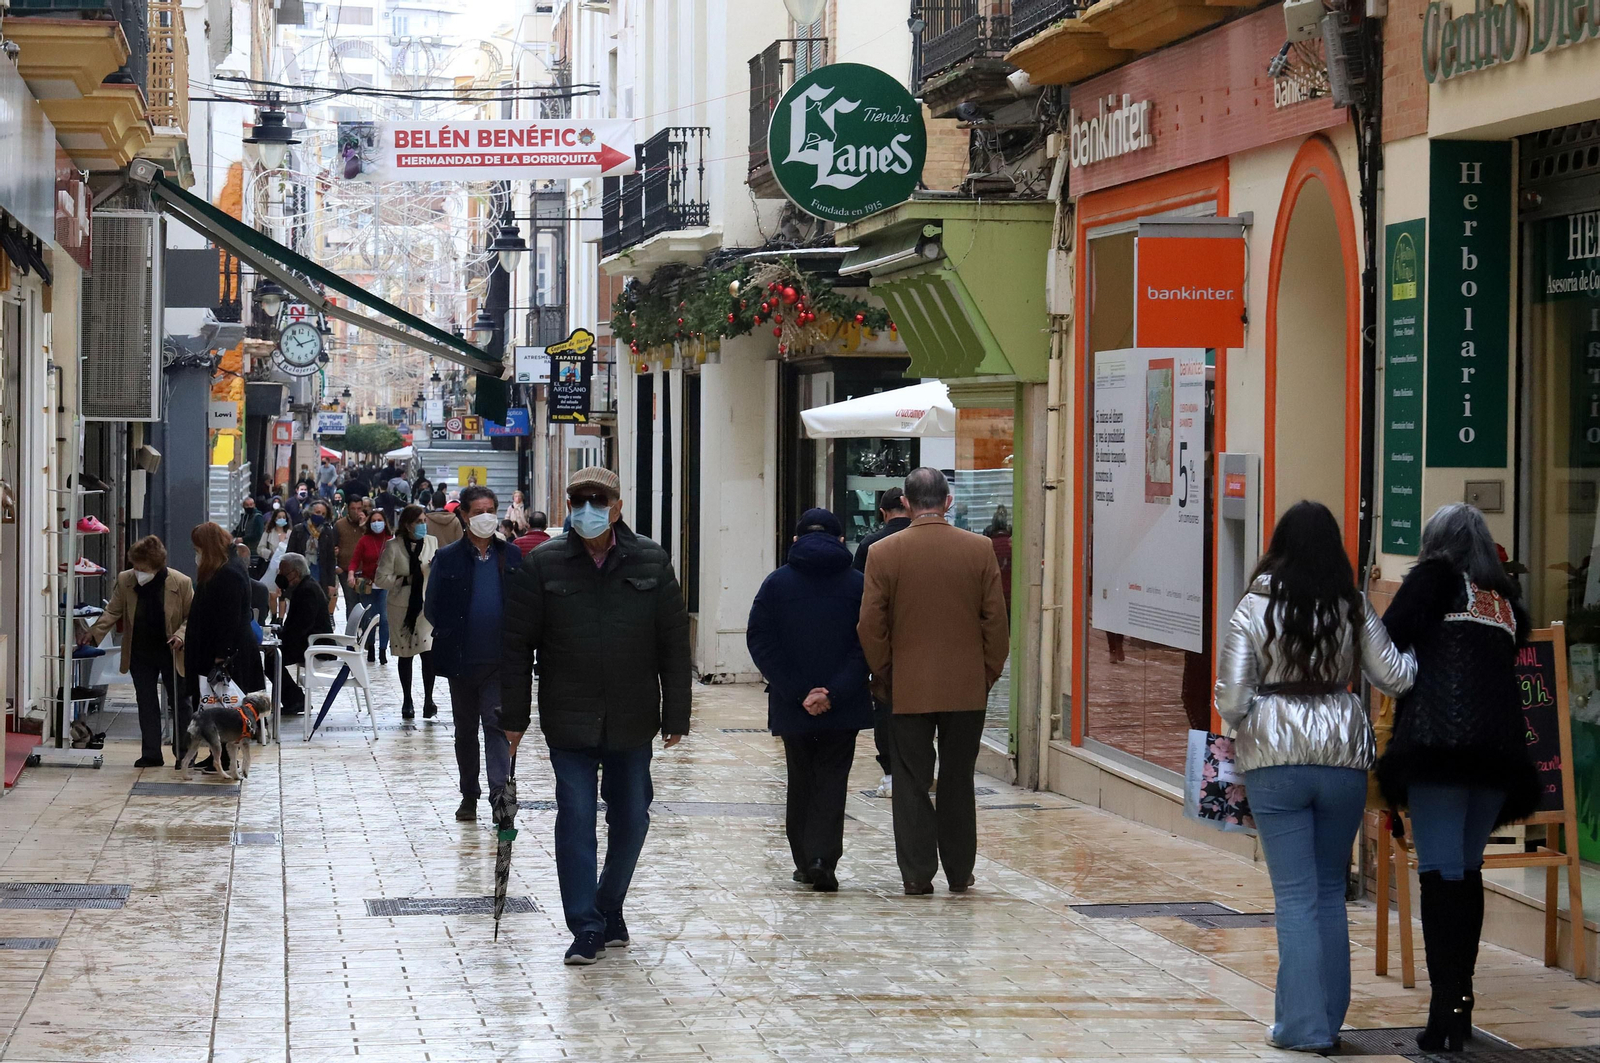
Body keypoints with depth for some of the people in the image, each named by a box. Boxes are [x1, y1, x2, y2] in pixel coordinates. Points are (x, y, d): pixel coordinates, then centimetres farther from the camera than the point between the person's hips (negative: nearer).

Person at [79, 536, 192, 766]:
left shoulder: (181, 583, -14)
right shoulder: (124, 580, -6)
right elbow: (112, 612, 0)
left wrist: (180, 636, -22)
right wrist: (94, 633, -12)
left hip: (171, 653, -3)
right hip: (140, 654, 3)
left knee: (179, 704, 7)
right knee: (146, 704, 5)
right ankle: (151, 754, 11)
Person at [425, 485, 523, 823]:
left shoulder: (511, 556, 7)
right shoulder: (448, 558, 2)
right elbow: (432, 608, 5)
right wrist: (451, 635, -3)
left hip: (501, 659, -1)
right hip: (462, 659, 1)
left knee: (497, 724, -10)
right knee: (465, 729, 10)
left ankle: (499, 791, -17)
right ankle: (469, 795, 20)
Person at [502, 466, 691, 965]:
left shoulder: (651, 563, 1)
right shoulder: (543, 565, -2)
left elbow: (674, 645, 2)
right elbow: (518, 645, 0)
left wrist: (675, 715, -1)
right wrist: (514, 717, -3)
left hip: (632, 721, 2)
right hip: (569, 722, -2)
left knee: (631, 818, 10)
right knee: (575, 818, -6)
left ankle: (609, 908, 30)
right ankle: (587, 928, -2)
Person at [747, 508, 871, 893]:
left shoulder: (777, 583, 1)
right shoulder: (858, 584, -2)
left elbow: (760, 641, -6)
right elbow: (868, 645, -9)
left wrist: (797, 692, -9)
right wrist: (834, 693, -13)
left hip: (791, 704, 1)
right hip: (844, 708, -1)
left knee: (801, 780, 15)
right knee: (832, 780, 2)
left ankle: (805, 861, 18)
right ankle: (824, 861, -13)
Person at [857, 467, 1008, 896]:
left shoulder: (883, 553, -6)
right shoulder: (979, 550, -3)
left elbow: (870, 626, -4)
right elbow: (996, 620, -1)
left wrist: (883, 676, 7)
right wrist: (988, 672, 10)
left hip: (908, 688, -1)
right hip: (967, 688, 1)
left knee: (912, 783, 5)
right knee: (958, 781, 10)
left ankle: (917, 874, 3)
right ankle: (959, 873, 15)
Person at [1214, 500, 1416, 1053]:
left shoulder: (1254, 608, -6)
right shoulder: (1353, 607, 0)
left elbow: (1231, 702, -8)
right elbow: (1395, 677, 5)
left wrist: (1243, 718, 14)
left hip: (1275, 759, -2)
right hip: (1344, 757, 2)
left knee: (1296, 896, 3)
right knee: (1330, 893, 15)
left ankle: (1304, 1025, 2)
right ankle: (1328, 1020, 18)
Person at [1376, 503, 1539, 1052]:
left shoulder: (1436, 575, 7)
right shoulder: (1507, 599, 21)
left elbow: (1388, 639, -5)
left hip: (1439, 739, -5)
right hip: (1500, 748, 6)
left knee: (1441, 871, -9)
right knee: (1468, 869, 15)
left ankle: (1447, 1006, -17)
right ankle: (1460, 997, 17)